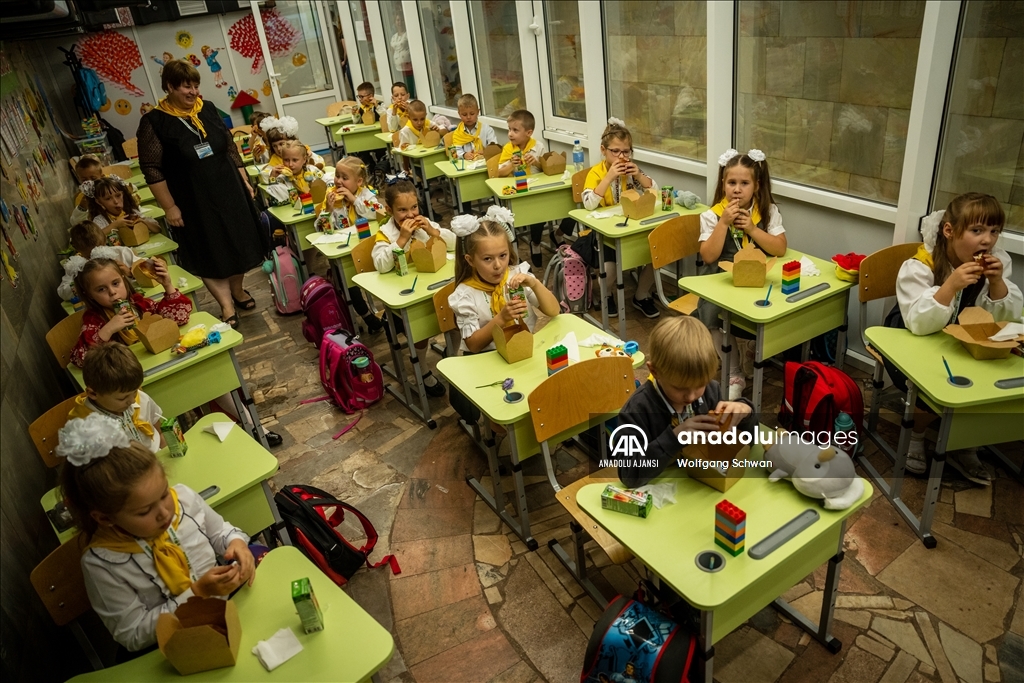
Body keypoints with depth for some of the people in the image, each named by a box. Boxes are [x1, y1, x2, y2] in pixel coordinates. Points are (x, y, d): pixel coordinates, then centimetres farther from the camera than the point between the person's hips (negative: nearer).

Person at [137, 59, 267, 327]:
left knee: (239, 243, 13)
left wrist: (245, 180, 10)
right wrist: (169, 207, -13)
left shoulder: (208, 109, 3)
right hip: (194, 201, -4)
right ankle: (227, 307, 12)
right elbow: (151, 169, -11)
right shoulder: (154, 122, -11)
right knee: (209, 253, 3)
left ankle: (237, 290, 35)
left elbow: (230, 147, 11)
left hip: (229, 191, 5)